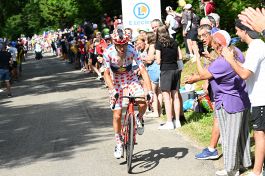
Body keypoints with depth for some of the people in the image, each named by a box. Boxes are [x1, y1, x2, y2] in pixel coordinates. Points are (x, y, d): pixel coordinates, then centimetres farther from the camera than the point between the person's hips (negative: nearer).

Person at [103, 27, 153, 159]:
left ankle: (139, 120, 9)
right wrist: (112, 90, -46)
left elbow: (143, 70, -28)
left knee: (143, 102, -26)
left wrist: (149, 90, -38)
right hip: (115, 80, 0)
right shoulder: (108, 52, -26)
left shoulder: (132, 51, -26)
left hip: (130, 77, 0)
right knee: (117, 114, -5)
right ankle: (119, 144, 14)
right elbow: (106, 73, -30)